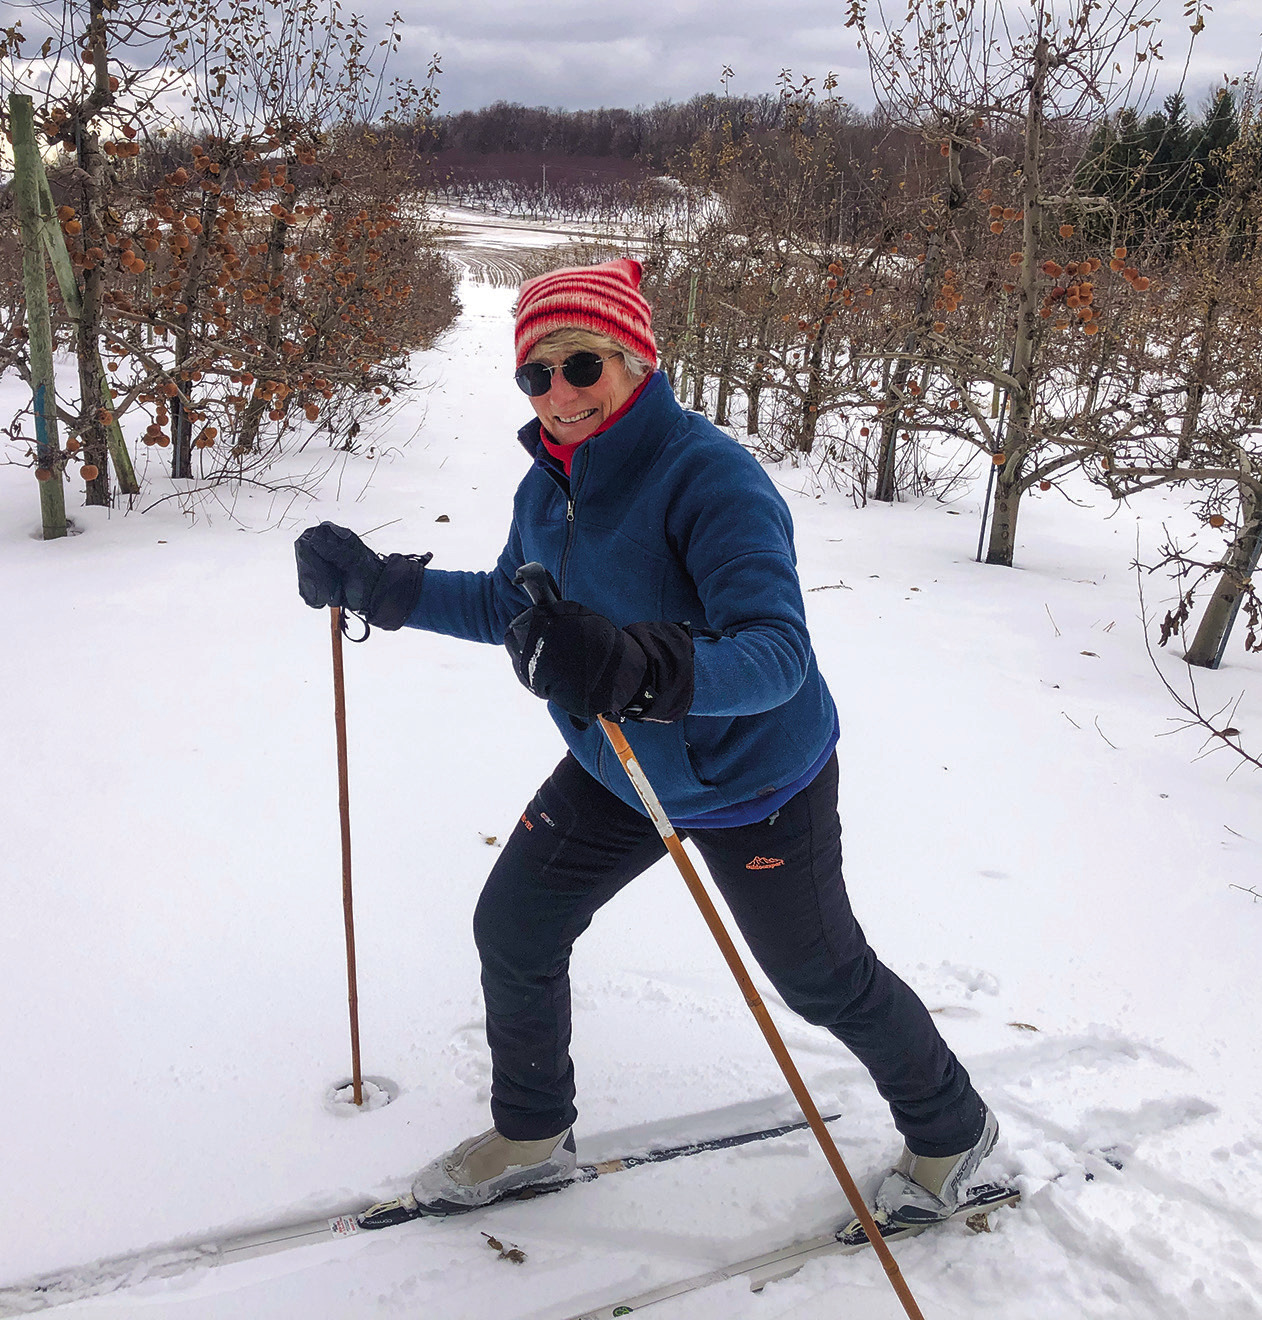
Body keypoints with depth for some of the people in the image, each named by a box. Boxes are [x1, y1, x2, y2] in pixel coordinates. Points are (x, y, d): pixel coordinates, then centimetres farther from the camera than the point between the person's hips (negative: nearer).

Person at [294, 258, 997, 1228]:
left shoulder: (711, 476, -30)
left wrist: (638, 666, -59)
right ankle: (531, 1136, 38)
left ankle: (952, 1128, 42)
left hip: (752, 783, -7)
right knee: (513, 929, 11)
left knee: (823, 977, 11)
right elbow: (510, 606, 12)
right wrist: (378, 585, 2)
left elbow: (779, 654, -41)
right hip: (614, 773, 7)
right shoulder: (550, 483, -5)